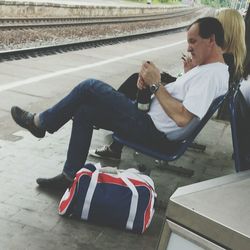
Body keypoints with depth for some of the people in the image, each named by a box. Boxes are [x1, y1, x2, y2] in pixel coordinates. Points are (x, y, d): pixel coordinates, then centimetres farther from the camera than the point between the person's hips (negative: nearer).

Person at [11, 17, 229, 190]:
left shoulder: (212, 75, -19)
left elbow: (182, 118, -28)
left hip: (154, 133, -10)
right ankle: (71, 175, 13)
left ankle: (40, 123, 11)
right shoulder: (207, 68, 15)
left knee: (90, 86, -8)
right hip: (152, 121, 10)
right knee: (84, 111, 10)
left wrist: (155, 84, -17)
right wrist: (151, 79, -2)